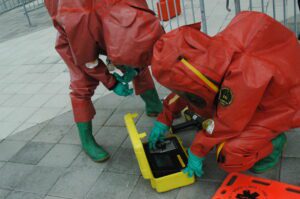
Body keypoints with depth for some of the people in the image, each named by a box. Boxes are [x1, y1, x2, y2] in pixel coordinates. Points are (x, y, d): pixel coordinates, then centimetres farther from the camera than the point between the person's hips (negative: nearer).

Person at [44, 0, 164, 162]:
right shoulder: (77, 22, -45)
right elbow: (87, 62, -25)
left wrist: (135, 68, -20)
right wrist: (111, 83, -18)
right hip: (72, 35, -4)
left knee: (139, 65, 3)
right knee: (82, 84, -12)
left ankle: (154, 106, 24)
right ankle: (87, 141, 3)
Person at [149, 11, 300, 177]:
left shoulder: (243, 73, -39)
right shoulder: (211, 52, -17)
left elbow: (227, 121, -26)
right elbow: (187, 84, 0)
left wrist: (197, 151, -14)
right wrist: (164, 119, 3)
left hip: (278, 108, -8)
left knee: (230, 157, -25)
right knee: (195, 102, 0)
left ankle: (273, 141, 2)